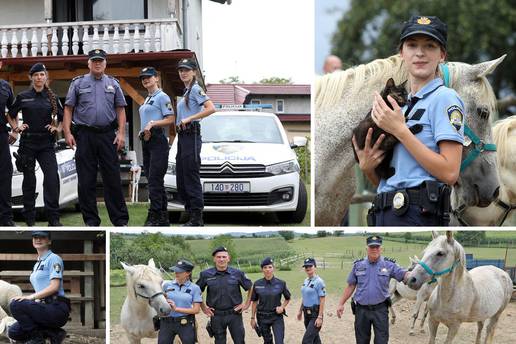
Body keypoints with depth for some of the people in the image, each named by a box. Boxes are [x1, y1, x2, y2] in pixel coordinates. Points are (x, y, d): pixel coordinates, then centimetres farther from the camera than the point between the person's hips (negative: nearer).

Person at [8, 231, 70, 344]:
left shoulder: (53, 259, -3)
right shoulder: (37, 264, 24)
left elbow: (54, 287, -15)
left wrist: (31, 297, -21)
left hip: (57, 308, -9)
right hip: (45, 307, 9)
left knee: (16, 304, -25)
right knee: (13, 332, -1)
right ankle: (53, 333, 4)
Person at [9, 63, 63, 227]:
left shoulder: (52, 97, 9)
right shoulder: (23, 97, 4)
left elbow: (62, 117, 18)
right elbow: (11, 115, 13)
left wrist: (57, 128, 1)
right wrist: (16, 128, -2)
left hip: (46, 144, 1)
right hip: (27, 143, -1)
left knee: (52, 178, -13)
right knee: (29, 180, 3)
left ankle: (53, 218, -12)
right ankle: (29, 218, 9)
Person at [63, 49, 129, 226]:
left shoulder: (113, 84, 12)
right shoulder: (78, 83, 7)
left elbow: (120, 110, 10)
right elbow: (68, 109, 4)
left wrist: (121, 133, -1)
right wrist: (67, 133, -6)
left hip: (107, 135, 1)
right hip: (85, 135, 0)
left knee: (113, 178, 0)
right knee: (86, 180, 1)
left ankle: (120, 219, 3)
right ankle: (91, 220, 7)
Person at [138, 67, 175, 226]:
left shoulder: (162, 97, -5)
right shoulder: (147, 100, 22)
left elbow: (170, 119, -13)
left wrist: (152, 123, -21)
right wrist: (143, 132, 8)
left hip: (157, 140, -10)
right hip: (146, 141, 10)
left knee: (154, 179, -15)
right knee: (153, 179, 9)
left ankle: (155, 216, -18)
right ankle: (163, 216, 12)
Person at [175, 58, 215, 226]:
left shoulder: (196, 89, -7)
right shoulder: (186, 92, 21)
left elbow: (211, 108, -21)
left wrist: (189, 118, -21)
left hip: (191, 135, -10)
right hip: (182, 136, 10)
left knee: (191, 177, -12)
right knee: (181, 179, 9)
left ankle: (197, 218, -11)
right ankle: (191, 213, 13)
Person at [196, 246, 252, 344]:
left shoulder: (237, 273, -1)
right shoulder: (206, 275, -1)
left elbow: (250, 288, 11)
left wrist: (246, 304, 6)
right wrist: (204, 308, 6)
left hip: (234, 314, -1)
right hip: (216, 316, 1)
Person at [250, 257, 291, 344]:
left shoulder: (281, 283, -5)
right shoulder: (257, 284, -2)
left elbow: (287, 298, 9)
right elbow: (254, 301, 7)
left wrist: (282, 307, -9)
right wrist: (253, 317, 6)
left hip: (277, 316, -2)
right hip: (262, 317, 2)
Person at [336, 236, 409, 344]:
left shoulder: (389, 265, -2)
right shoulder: (358, 265, 4)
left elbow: (404, 275, -12)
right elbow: (350, 286, 10)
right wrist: (341, 304, 8)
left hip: (380, 310, -2)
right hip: (361, 310, 2)